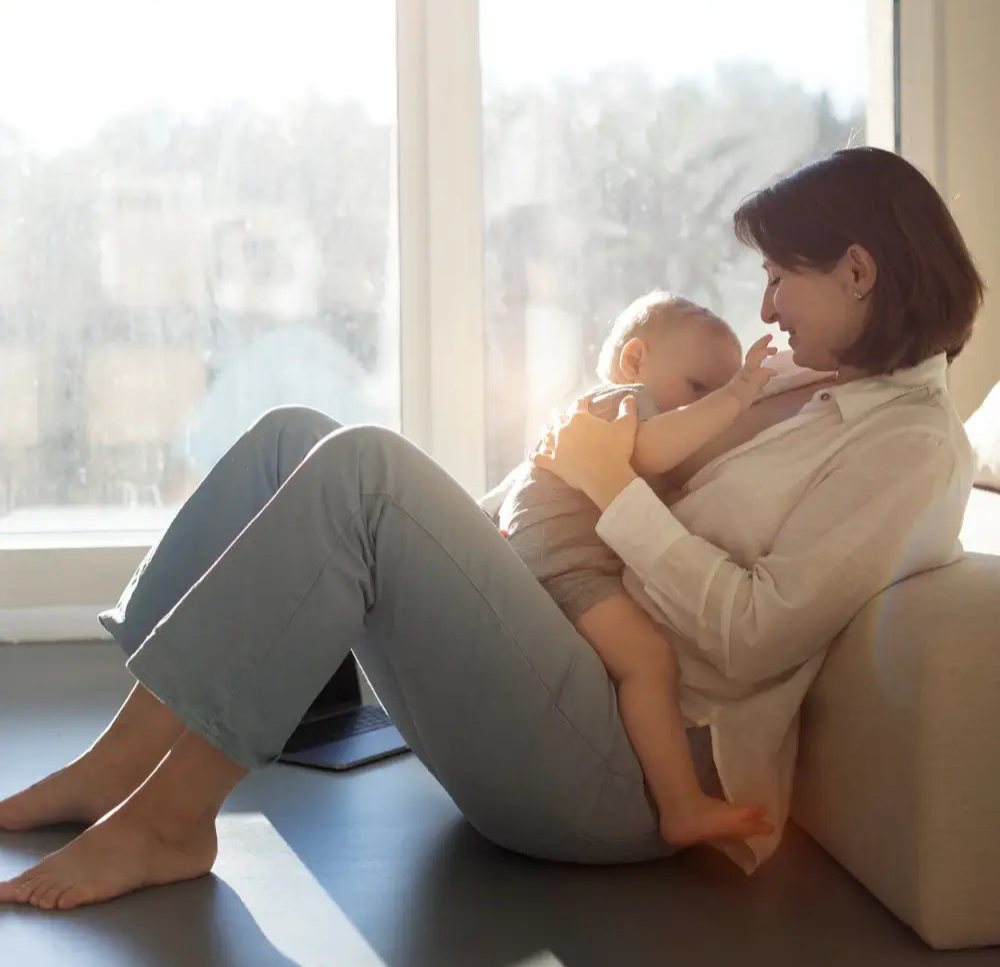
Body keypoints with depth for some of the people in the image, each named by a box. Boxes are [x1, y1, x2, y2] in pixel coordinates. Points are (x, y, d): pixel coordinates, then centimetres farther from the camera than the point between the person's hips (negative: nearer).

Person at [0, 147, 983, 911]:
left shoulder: (915, 447, -5)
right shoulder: (795, 384, 20)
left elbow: (751, 640, -15)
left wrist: (617, 489, -9)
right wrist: (589, 453, 5)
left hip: (624, 762, -9)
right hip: (574, 659, 9)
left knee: (361, 465, -24)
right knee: (294, 436, 1)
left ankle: (168, 816, -18)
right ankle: (124, 759, -6)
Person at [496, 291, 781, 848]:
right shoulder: (623, 397, -1)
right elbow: (650, 449, -25)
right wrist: (733, 396, -26)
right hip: (560, 557, -13)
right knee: (647, 656, -25)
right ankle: (683, 808, -30)